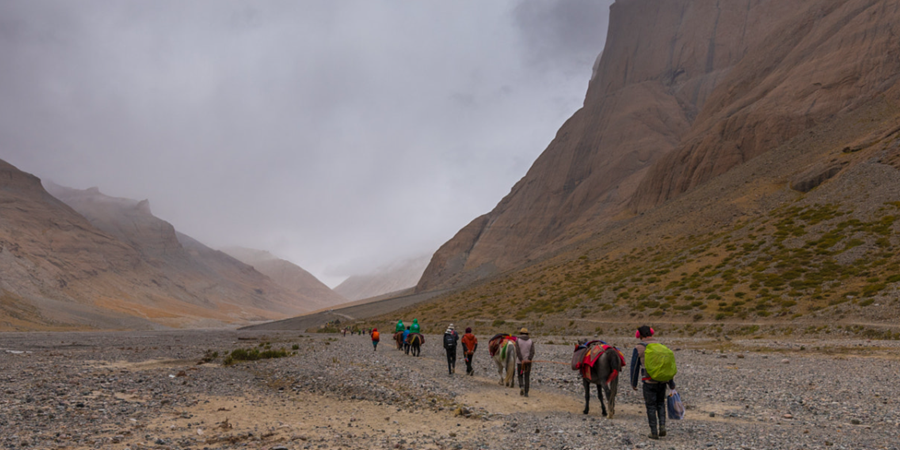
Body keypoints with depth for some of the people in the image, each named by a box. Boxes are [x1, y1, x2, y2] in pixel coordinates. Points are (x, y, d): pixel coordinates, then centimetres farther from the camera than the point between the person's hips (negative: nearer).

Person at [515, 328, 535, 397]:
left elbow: (518, 351, -15)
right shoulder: (531, 341, 2)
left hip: (520, 362, -1)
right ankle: (526, 392, 3)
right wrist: (528, 360, -17)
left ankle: (521, 386, -10)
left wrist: (522, 360, -17)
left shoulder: (517, 340, -4)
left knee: (520, 376, 15)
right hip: (528, 362, 1)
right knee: (527, 377, 8)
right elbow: (532, 352, -10)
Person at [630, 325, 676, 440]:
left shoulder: (638, 349, -4)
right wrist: (671, 383, 14)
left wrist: (633, 383, 9)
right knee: (661, 404, 21)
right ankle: (662, 426, 7)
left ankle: (654, 432, 7)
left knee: (651, 407, 7)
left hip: (649, 382, -4)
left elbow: (634, 367, -2)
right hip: (662, 381, 4)